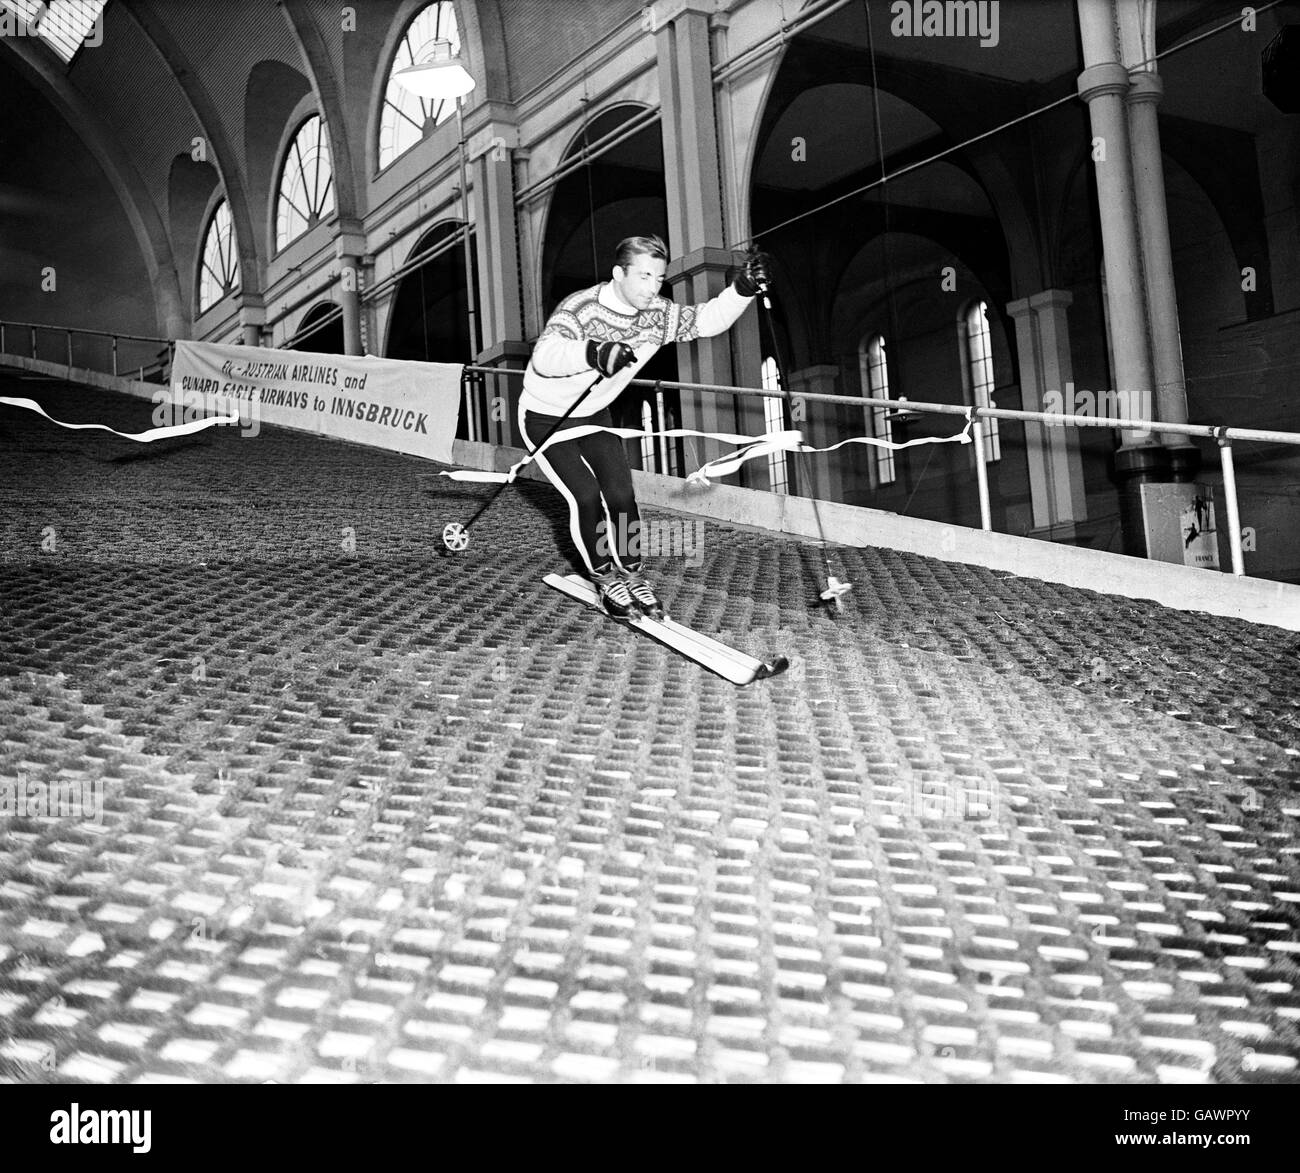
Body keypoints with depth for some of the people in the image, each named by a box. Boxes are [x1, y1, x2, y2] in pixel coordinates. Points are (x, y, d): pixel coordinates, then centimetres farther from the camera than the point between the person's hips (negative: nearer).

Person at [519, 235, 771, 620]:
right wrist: (592, 353, -63)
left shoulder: (657, 314, -11)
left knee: (621, 494, -3)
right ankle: (605, 579, 6)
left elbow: (708, 320, -5)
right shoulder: (581, 308, -30)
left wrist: (743, 288, -24)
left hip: (594, 414, 6)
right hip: (545, 417, -6)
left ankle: (632, 575, 15)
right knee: (586, 496, -14)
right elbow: (544, 357, -44)